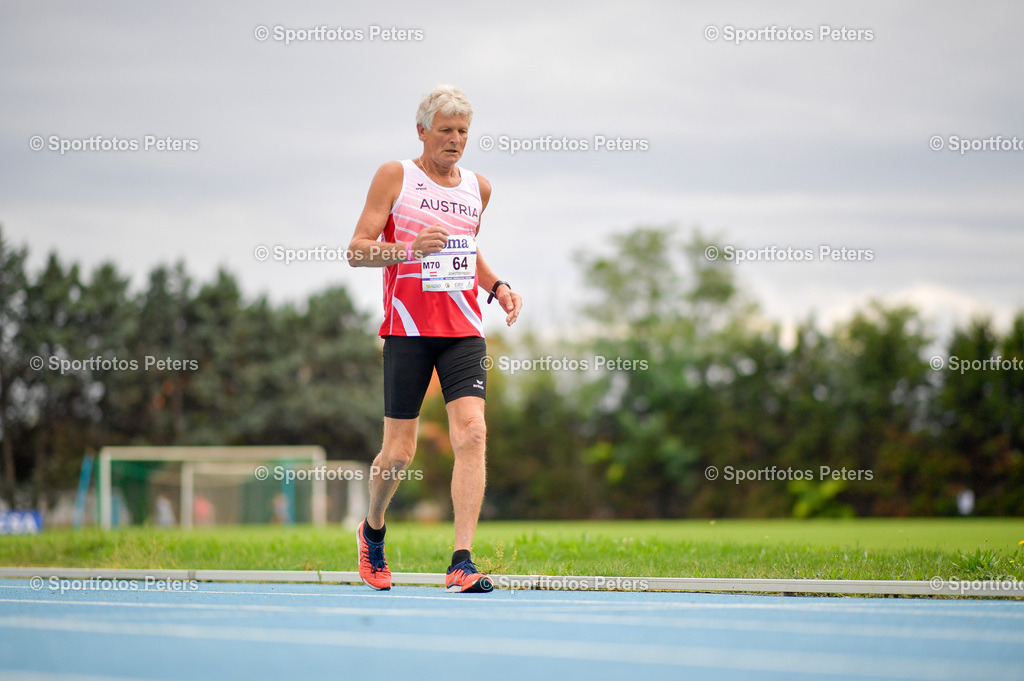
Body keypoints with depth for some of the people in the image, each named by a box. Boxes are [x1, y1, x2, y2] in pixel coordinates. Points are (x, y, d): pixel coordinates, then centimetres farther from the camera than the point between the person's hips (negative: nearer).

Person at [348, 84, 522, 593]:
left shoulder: (477, 187, 14)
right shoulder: (395, 176, 0)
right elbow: (356, 250, -4)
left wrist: (496, 286, 12)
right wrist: (411, 249, -21)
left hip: (463, 330, 3)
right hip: (407, 329, -3)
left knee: (472, 434, -15)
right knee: (399, 451, 1)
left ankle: (462, 564, -17)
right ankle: (372, 531, 32)